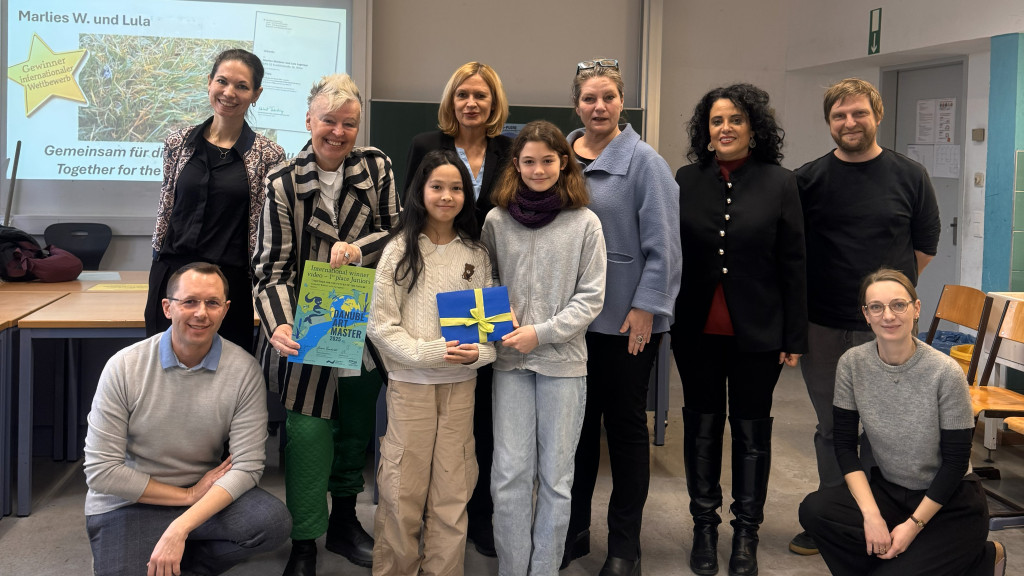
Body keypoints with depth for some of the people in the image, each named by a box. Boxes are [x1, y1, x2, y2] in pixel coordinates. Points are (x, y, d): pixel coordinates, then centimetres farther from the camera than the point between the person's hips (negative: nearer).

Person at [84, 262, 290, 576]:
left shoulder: (244, 369, -10)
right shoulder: (124, 367, -12)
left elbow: (246, 466, -13)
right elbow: (101, 470, -11)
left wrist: (180, 528, -24)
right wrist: (189, 495, -12)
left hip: (206, 492, 2)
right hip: (129, 505, -2)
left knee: (273, 522, -25)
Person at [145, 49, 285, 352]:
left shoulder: (268, 156, -2)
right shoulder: (179, 143, 6)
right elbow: (165, 210, 12)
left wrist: (260, 283, -2)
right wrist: (158, 268, 10)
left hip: (230, 281, -2)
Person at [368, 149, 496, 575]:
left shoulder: (476, 253, 6)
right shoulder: (400, 249, -2)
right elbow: (381, 324, -6)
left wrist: (478, 353, -11)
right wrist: (429, 353, -17)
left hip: (462, 384, 3)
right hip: (410, 382, -2)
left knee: (453, 492, 7)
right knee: (402, 491, 4)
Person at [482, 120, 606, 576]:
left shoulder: (585, 223, -2)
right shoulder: (496, 220, 3)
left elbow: (591, 297, -3)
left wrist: (542, 332, -12)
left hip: (563, 361, -1)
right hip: (510, 360, 1)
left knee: (556, 477, 7)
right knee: (510, 475, 2)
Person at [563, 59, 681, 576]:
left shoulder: (643, 161, -7)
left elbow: (663, 244, -10)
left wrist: (645, 307, -14)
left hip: (626, 319, -4)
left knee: (625, 422, 6)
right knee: (577, 421, 13)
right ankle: (574, 529, 28)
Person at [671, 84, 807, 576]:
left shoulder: (779, 184, -4)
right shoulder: (687, 181, 2)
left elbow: (793, 265, -3)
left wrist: (794, 337, -5)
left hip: (756, 331, -2)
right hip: (697, 329, 2)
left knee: (751, 430, 9)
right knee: (701, 426, 11)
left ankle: (746, 533, 22)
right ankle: (704, 527, 25)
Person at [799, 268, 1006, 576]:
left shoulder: (946, 372, -19)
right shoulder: (852, 364, -10)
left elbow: (956, 461, -12)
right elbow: (845, 445, -6)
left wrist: (914, 525, -14)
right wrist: (871, 514, -17)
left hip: (951, 504, -3)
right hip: (889, 490, 3)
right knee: (814, 509, -22)